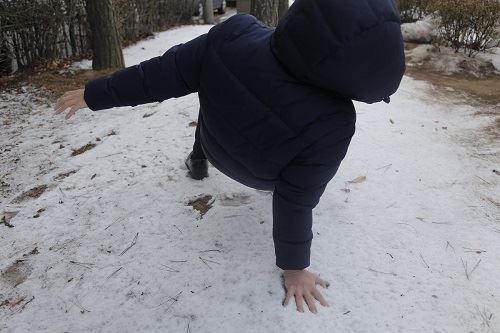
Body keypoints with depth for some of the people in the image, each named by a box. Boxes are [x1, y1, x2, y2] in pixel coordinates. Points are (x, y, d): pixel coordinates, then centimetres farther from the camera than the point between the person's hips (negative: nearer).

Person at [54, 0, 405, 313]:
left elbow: (161, 75, -26)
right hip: (264, 178, -2)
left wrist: (96, 94, -9)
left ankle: (199, 158, 47)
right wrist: (294, 267, -12)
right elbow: (296, 202, -30)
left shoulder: (236, 35, -37)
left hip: (218, 145, 3)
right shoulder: (328, 123, -41)